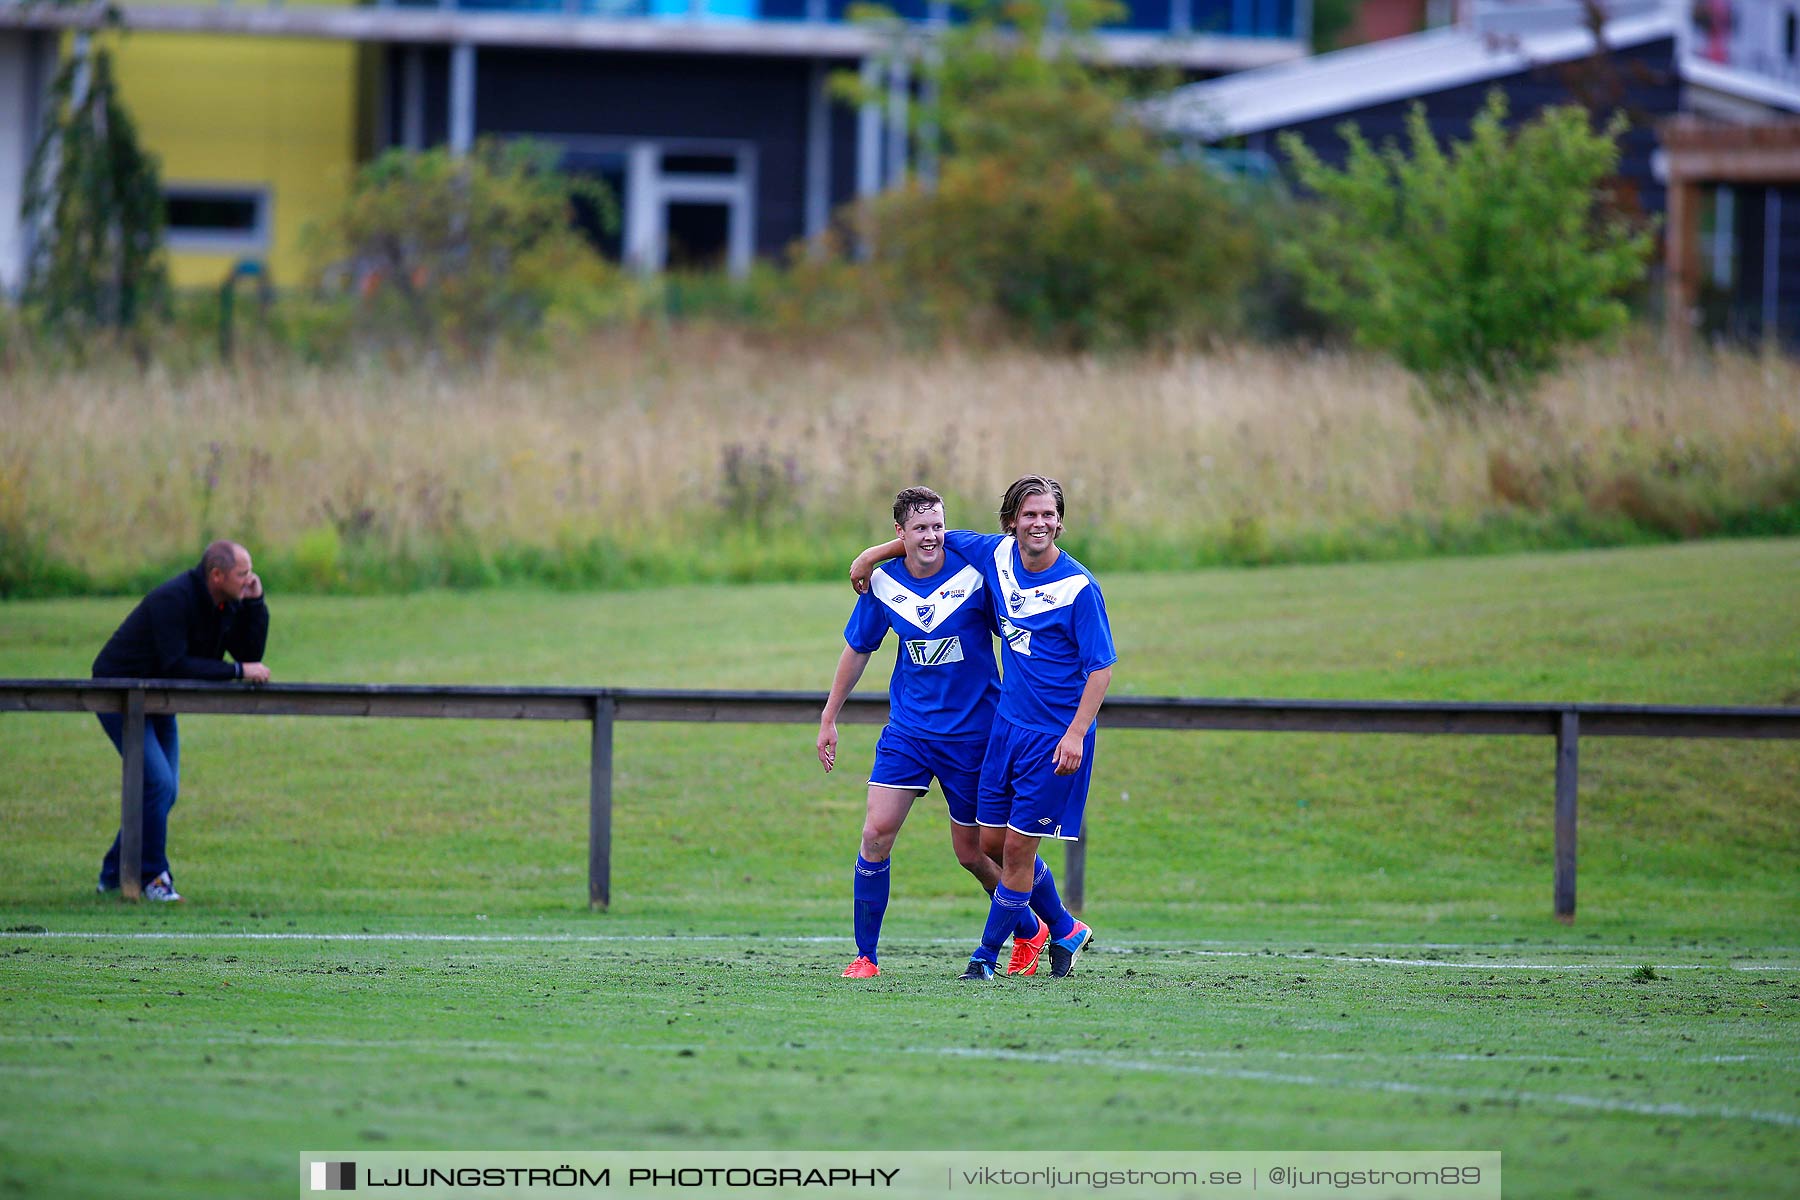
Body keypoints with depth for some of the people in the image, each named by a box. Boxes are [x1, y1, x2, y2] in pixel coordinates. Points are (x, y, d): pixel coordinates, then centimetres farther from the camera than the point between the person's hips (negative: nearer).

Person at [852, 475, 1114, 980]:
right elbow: (941, 538, 20)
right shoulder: (997, 554, 0)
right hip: (1008, 724, 7)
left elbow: (1101, 668, -14)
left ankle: (987, 955, 12)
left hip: (1056, 735, -7)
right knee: (992, 841, 10)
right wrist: (873, 555, 22)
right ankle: (1065, 930, 27)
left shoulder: (1079, 587, -16)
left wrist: (1076, 734, -22)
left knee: (1017, 847, -3)